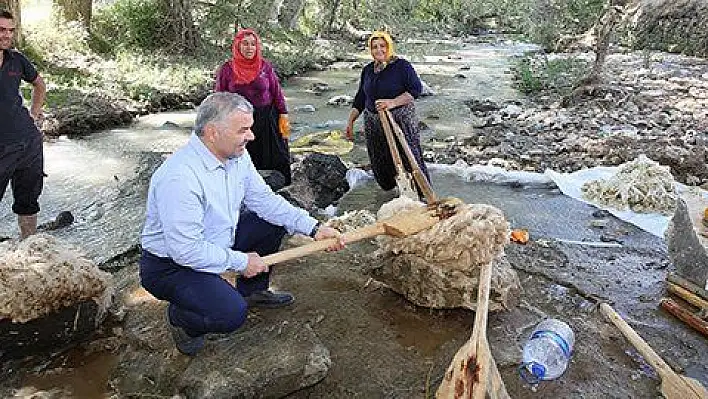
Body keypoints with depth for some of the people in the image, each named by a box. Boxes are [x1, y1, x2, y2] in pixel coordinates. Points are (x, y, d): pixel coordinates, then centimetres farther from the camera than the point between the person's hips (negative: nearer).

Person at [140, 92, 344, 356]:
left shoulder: (237, 156, -6)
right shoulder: (180, 178, -34)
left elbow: (264, 199, 1)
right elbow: (185, 250, -31)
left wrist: (313, 227, -9)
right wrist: (241, 261, -20)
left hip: (218, 241, 9)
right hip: (171, 264, -8)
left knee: (275, 222, 2)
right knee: (231, 314, -28)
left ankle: (252, 292, 22)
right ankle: (180, 317, 6)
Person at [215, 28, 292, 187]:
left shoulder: (265, 66, 2)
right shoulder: (226, 69, 1)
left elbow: (277, 92, 5)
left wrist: (283, 115, 1)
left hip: (267, 121, 1)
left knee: (275, 161, 3)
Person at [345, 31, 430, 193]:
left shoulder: (402, 66, -6)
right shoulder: (368, 70, 12)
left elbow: (416, 89, -12)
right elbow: (360, 98, 18)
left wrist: (393, 102, -23)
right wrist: (350, 121, 14)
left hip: (401, 120, -6)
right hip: (373, 123, 6)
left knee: (409, 159, -6)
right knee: (379, 164, 7)